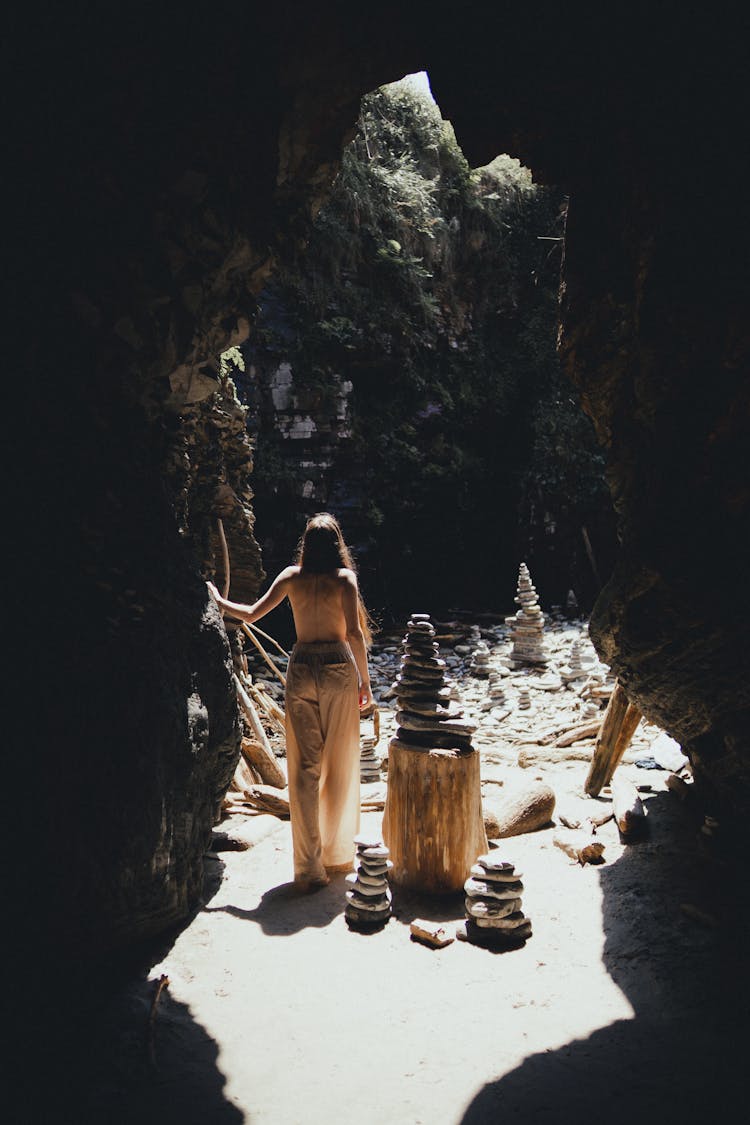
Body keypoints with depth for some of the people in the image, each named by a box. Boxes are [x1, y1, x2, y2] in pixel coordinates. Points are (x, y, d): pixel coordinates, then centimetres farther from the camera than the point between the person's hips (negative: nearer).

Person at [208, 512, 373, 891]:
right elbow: (354, 633, -9)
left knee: (304, 767, 5)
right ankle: (337, 854, 22)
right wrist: (364, 681, -1)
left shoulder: (292, 576, 5)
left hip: (301, 671, 2)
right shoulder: (344, 578, -2)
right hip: (338, 669, -2)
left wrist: (218, 600, 26)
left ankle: (310, 866, 4)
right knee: (339, 765, 10)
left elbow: (252, 614, 9)